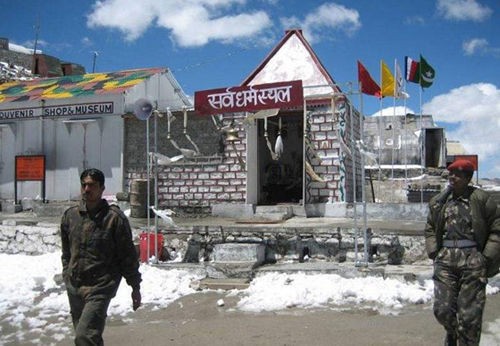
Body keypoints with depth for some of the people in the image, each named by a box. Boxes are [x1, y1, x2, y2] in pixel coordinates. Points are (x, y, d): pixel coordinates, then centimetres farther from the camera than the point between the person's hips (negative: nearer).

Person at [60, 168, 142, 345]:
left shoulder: (114, 218, -12)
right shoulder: (70, 215, 4)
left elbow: (128, 255, -7)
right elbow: (66, 252, 16)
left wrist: (135, 287, -3)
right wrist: (67, 276, 18)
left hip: (100, 288, -6)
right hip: (74, 287, 6)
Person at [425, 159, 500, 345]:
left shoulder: (480, 199, -2)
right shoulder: (438, 202, 10)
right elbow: (430, 228, 20)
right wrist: (433, 251, 6)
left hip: (472, 259, -3)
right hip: (445, 258, 3)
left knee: (470, 314, 1)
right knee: (442, 310, 2)